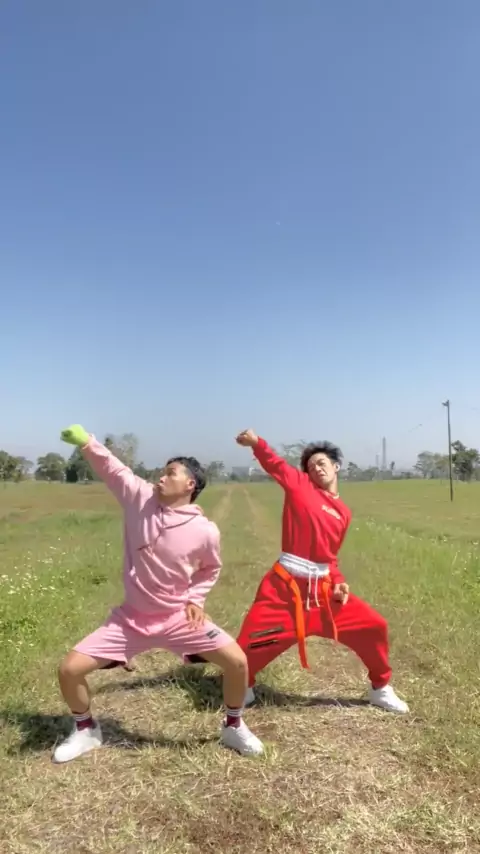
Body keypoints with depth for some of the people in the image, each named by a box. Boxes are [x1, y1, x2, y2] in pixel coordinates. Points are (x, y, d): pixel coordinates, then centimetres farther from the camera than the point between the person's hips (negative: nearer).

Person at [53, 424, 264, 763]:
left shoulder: (205, 531, -15)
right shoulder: (141, 497, -12)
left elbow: (211, 569, 5)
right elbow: (110, 466, -7)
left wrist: (195, 599, -6)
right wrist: (86, 442, -22)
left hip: (179, 618, -1)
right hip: (131, 618, 2)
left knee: (237, 661, -11)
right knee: (70, 669, -4)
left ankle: (233, 726, 21)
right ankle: (86, 730, 28)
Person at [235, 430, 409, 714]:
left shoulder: (344, 513, 12)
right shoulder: (299, 484, 1)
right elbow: (274, 463, -9)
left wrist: (339, 582, 2)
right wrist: (255, 442, -26)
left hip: (323, 587, 4)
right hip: (284, 586, -4)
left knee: (374, 626, 5)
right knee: (249, 645, -1)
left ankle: (381, 689, 30)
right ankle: (242, 689, 33)